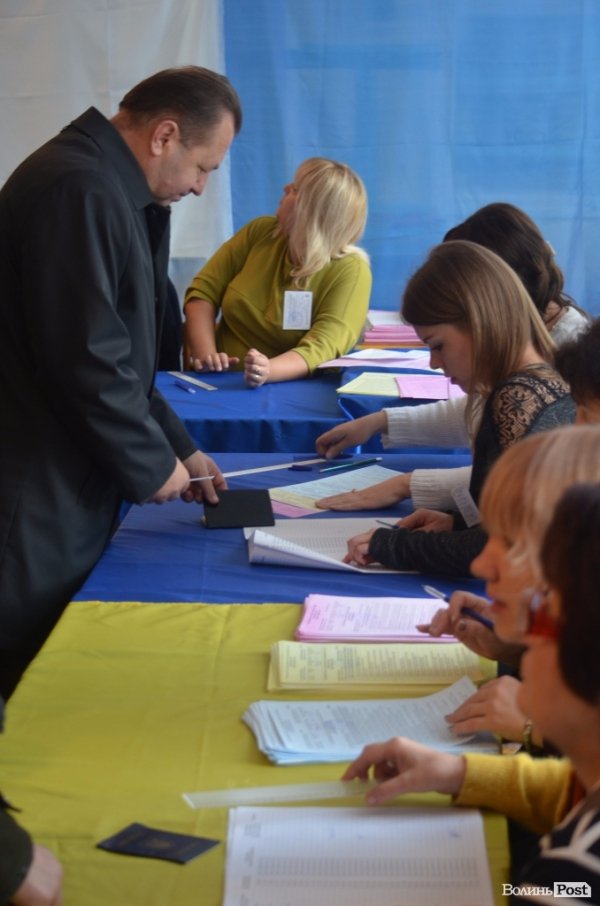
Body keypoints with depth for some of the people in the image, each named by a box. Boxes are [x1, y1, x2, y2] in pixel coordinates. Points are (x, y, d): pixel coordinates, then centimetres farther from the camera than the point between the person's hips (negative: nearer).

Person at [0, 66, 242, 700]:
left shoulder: (110, 190, 13)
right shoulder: (78, 190, -20)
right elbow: (87, 360, -24)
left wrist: (178, 447, 15)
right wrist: (153, 465, -10)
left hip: (74, 488, 10)